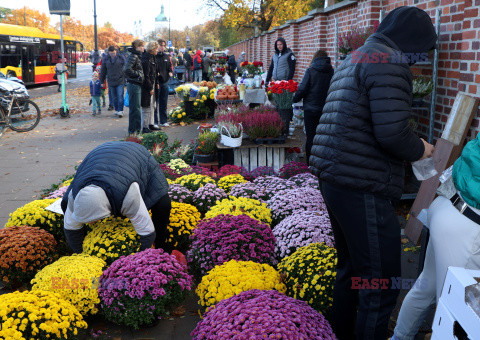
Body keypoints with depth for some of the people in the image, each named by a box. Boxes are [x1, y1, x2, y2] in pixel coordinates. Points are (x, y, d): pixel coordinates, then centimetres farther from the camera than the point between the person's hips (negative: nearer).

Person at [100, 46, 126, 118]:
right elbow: (103, 71, 10)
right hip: (111, 81, 3)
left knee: (120, 96, -9)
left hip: (120, 81, -2)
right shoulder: (106, 59, 3)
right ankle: (116, 110, 19)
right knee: (114, 97, 9)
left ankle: (120, 111, -7)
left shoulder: (121, 57, -3)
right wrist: (102, 81, 13)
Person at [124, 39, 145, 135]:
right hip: (134, 85, -9)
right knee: (134, 108, -4)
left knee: (137, 108, 14)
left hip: (138, 85, 9)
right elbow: (126, 70, -25)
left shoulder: (137, 56, 16)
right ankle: (132, 130, 2)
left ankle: (138, 129, 23)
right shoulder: (133, 56, -13)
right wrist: (138, 74, -16)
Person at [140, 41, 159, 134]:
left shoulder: (152, 58, 12)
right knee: (146, 108, -4)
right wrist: (150, 88, -18)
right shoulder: (146, 60, -19)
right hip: (146, 87, -10)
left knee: (151, 106, 17)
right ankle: (144, 127, 3)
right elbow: (146, 76, -21)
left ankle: (150, 124, 26)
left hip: (151, 85, 10)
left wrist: (155, 84, 15)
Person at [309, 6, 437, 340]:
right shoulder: (390, 62, -11)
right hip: (363, 187, -10)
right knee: (381, 286, -2)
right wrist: (419, 149, -1)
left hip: (333, 177, 11)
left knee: (350, 269, 24)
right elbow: (393, 132, -22)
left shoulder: (353, 59, 20)